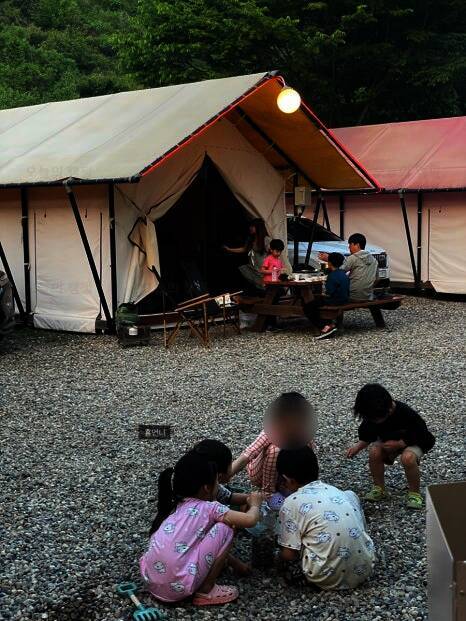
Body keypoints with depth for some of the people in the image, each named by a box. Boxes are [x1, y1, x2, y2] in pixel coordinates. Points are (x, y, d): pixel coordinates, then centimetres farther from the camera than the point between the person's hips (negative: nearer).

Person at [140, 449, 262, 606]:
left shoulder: (176, 506, 15)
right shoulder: (209, 508, -5)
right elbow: (250, 520, -8)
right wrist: (254, 504, 16)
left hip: (151, 581, 7)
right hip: (177, 587, -7)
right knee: (224, 529, 0)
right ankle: (206, 591, 7)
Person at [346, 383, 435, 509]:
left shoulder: (407, 414, -33)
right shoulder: (371, 416, -19)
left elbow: (425, 438, -22)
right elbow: (367, 437, -3)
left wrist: (398, 444, -29)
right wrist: (358, 446, -23)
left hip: (411, 442, -4)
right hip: (387, 441, 4)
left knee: (408, 458, -35)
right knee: (374, 452, -26)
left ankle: (414, 493, -12)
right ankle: (379, 489, -4)